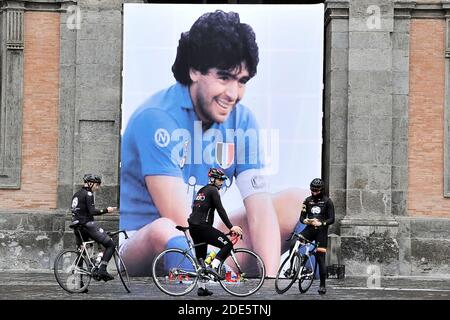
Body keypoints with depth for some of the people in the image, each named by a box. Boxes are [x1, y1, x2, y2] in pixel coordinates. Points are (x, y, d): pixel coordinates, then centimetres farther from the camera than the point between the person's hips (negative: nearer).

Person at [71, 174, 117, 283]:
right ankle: (102, 270, -16)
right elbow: (92, 211, -18)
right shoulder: (88, 194, -8)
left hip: (78, 226, 9)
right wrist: (106, 210, -13)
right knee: (110, 245, -3)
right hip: (88, 224, -9)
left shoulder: (76, 194, 19)